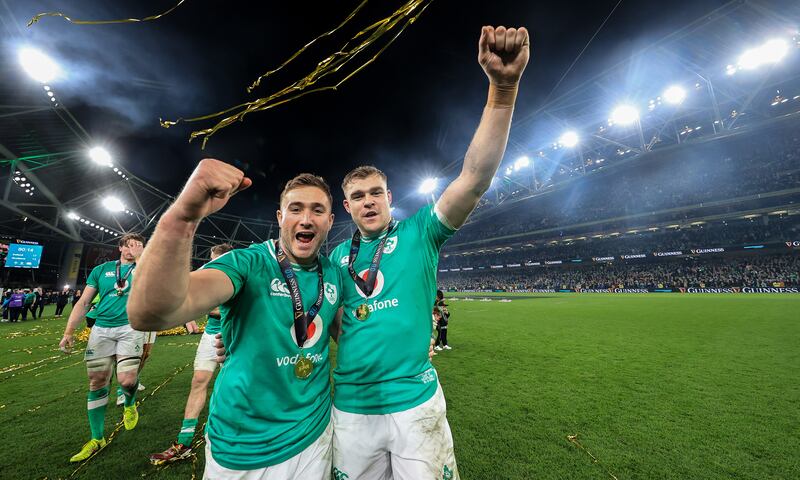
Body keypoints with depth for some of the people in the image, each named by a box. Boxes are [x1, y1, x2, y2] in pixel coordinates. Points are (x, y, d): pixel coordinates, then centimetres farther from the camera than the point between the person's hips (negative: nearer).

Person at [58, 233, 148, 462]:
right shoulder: (101, 269, 12)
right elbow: (83, 302, 10)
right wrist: (69, 332, 5)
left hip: (130, 328, -3)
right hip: (101, 329, 3)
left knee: (127, 380, -15)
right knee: (96, 383, 7)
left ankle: (130, 405, 22)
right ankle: (97, 439, 23)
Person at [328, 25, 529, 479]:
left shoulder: (418, 233, -9)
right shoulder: (339, 256, 3)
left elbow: (474, 178, -22)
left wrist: (503, 87, -31)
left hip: (415, 401, -3)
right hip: (351, 406, 4)